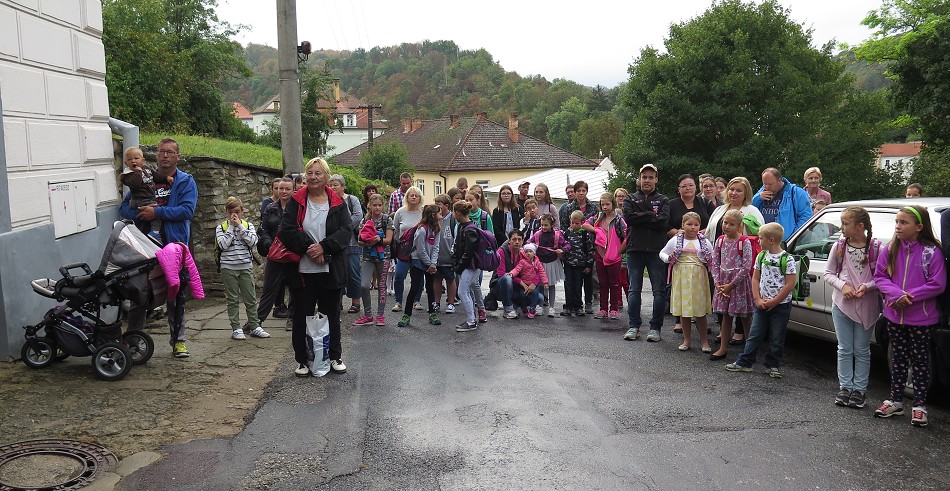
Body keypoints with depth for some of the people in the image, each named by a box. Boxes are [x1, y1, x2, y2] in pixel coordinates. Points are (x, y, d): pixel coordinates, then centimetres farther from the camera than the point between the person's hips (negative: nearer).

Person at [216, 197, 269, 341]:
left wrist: (240, 226, -11)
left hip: (246, 266, 1)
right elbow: (223, 245, -14)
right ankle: (236, 328, 11)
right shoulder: (221, 227, 2)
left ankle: (255, 326, 13)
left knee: (251, 298, 5)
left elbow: (253, 242, -11)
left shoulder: (248, 225, 5)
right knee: (233, 299, 5)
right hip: (228, 268, -1)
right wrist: (232, 226, -10)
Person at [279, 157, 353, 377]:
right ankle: (302, 360, 20)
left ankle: (335, 356, 27)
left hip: (331, 270, 1)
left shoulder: (337, 203, 3)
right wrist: (308, 248, -17)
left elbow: (346, 231, -6)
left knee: (332, 315, 12)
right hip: (302, 270, 0)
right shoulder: (296, 201, 1)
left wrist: (324, 247, -18)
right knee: (302, 316, 7)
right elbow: (287, 231, -8)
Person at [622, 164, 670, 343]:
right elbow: (628, 217, -8)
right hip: (635, 249, 1)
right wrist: (651, 216, -9)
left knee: (659, 291, 1)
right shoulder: (630, 199, 12)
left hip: (657, 249, -1)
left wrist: (640, 218, -8)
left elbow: (663, 220, -9)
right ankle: (633, 326, 11)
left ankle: (655, 327, 9)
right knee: (634, 290, 4)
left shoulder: (663, 200, 10)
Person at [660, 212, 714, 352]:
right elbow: (662, 253, 10)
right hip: (681, 277, 0)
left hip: (698, 278, 0)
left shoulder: (704, 242, 4)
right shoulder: (675, 240, 3)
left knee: (700, 311, 3)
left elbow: (712, 259, 13)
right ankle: (687, 340, 18)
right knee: (683, 310, 5)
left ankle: (704, 340, 16)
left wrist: (709, 262, -8)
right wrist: (668, 258, -10)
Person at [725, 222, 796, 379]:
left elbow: (790, 284, -14)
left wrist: (773, 302, -14)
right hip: (762, 305, 4)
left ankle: (772, 365, 19)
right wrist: (758, 299, -3)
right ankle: (744, 362, 15)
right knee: (754, 334, 8)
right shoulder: (761, 256, 4)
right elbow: (755, 279, 8)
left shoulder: (787, 259, -12)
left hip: (781, 305, -4)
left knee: (777, 338, 7)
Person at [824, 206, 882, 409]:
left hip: (866, 306, -2)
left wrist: (867, 286, -21)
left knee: (862, 350, 8)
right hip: (842, 304, 2)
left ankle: (859, 389, 19)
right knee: (844, 349, 9)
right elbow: (828, 273, 5)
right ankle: (845, 387, 18)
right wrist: (842, 285, -11)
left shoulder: (875, 248, -8)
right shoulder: (839, 246, 0)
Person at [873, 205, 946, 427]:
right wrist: (897, 294, -18)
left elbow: (937, 284, -14)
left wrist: (909, 297, -20)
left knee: (920, 361, 7)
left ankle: (919, 405, 17)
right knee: (898, 359, 15)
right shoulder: (891, 249, 0)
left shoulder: (932, 252, -12)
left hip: (921, 318, -4)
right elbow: (880, 276, -1)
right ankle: (895, 401, 25)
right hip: (895, 315, 4)